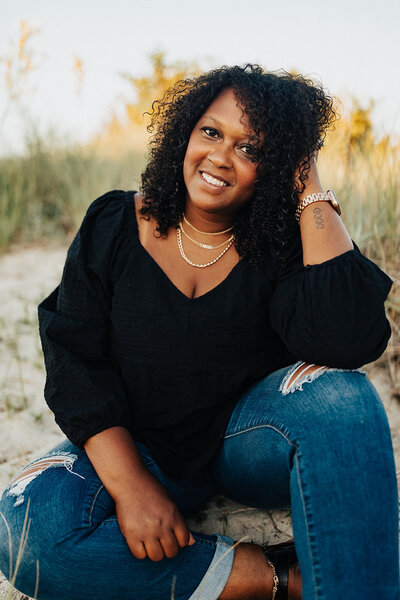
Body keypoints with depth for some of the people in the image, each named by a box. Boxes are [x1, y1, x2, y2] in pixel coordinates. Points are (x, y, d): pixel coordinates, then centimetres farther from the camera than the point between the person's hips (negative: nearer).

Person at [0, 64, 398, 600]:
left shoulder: (284, 242, -9)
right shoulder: (113, 226, -5)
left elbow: (348, 341, -29)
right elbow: (75, 360, -8)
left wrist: (311, 193, -21)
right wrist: (129, 483, -22)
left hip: (248, 440, -1)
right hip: (136, 449, 2)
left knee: (337, 392, -31)